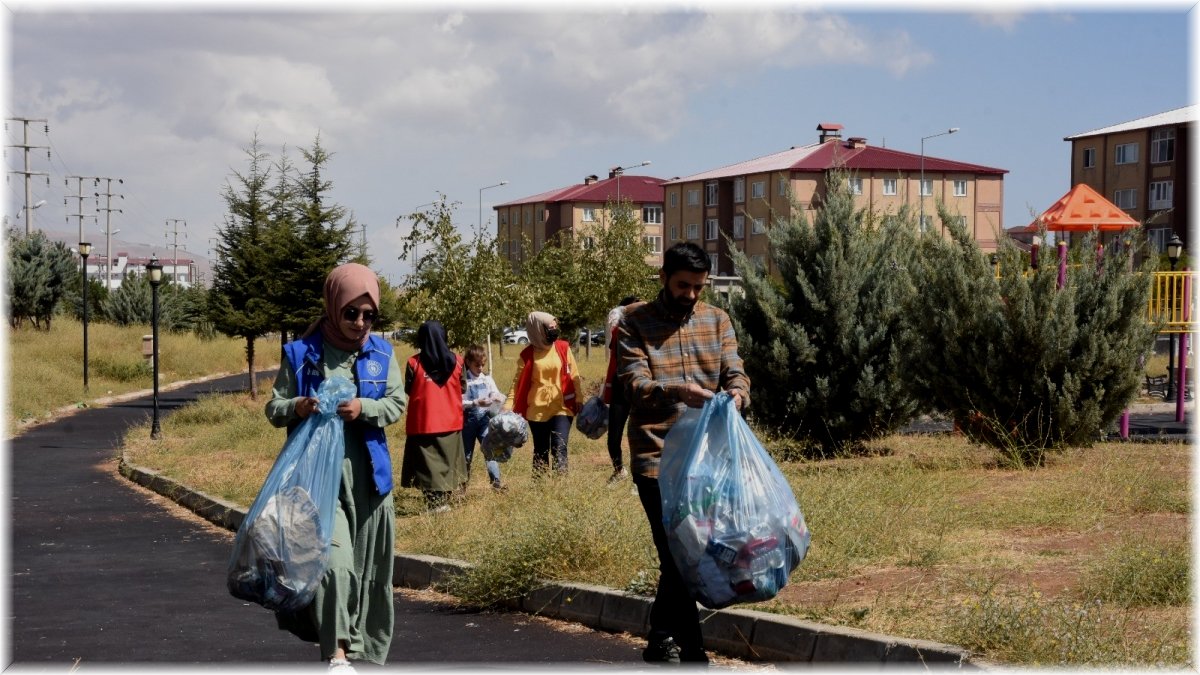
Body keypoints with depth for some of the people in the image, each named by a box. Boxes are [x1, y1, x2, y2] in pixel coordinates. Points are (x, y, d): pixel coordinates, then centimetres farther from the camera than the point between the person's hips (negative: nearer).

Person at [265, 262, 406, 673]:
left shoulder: (381, 353, 6)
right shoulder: (302, 354, -1)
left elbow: (397, 403, 5)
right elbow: (273, 408, 3)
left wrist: (365, 408, -15)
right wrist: (296, 407, -19)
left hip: (368, 475, 3)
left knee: (368, 562, 9)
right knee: (333, 559, -17)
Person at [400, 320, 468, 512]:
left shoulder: (414, 363, -9)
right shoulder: (456, 361, -3)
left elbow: (408, 390, 3)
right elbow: (462, 388, 8)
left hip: (422, 422, -2)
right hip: (450, 422, 2)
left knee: (427, 463, 3)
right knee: (446, 462, 13)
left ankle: (434, 502, -2)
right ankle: (444, 500, 15)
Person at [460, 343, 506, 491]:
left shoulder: (487, 379, 5)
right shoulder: (462, 380, -7)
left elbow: (497, 395, 8)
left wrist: (497, 398, -15)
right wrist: (476, 403, -24)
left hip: (485, 418, 2)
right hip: (468, 419, -2)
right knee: (466, 453, 9)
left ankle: (495, 481, -14)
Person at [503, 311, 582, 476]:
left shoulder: (563, 348, 1)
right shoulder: (528, 354, -2)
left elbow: (574, 376, 5)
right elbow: (518, 381, -1)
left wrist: (579, 399, 0)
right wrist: (508, 405, -11)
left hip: (562, 407, 0)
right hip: (537, 410, 0)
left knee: (559, 448, -12)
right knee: (541, 451, 8)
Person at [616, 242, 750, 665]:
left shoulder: (717, 321, 10)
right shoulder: (634, 323, -1)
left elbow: (734, 372, 2)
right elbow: (635, 384, -12)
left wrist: (737, 393, -22)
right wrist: (676, 391, -31)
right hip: (657, 457, -4)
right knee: (678, 555, -7)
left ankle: (661, 642, 25)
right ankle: (691, 653, 2)